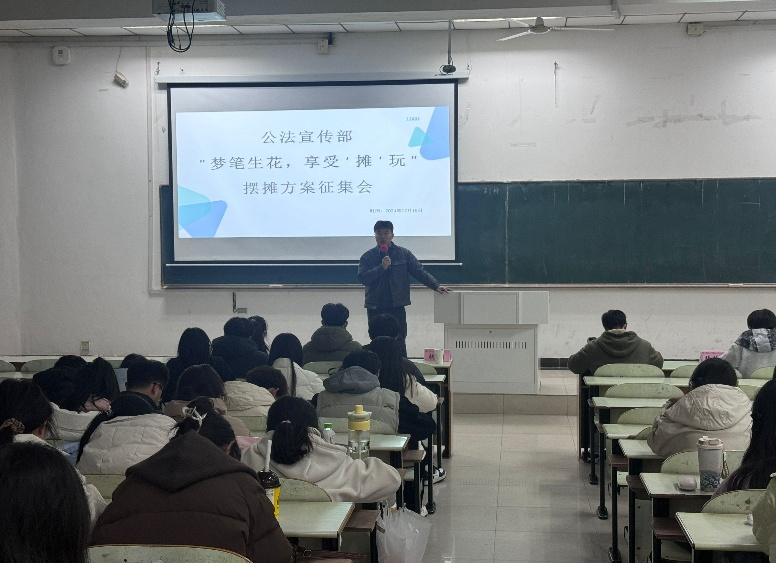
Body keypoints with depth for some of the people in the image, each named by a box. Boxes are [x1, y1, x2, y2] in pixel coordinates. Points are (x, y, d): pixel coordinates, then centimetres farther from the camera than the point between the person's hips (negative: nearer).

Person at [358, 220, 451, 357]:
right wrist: (381, 267, -17)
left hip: (397, 306, -1)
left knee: (399, 344, -2)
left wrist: (436, 286, -9)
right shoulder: (367, 257, 5)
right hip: (375, 308, 1)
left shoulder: (403, 254, 5)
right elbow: (362, 278, -7)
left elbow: (420, 271, 2)